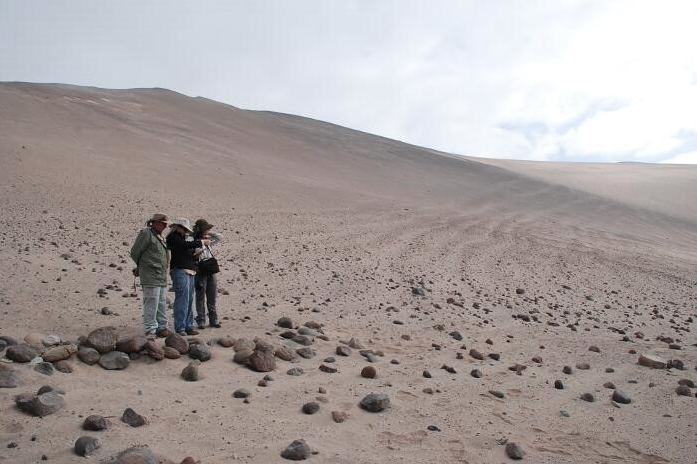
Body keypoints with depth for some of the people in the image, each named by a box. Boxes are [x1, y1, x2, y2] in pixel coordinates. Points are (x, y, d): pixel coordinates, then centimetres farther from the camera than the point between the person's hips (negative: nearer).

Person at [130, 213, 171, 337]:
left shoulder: (159, 237, 19)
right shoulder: (146, 233, -8)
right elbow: (135, 252, -7)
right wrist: (142, 266, 7)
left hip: (162, 277, 9)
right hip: (151, 277, -9)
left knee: (162, 304, 13)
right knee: (151, 304, -7)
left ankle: (162, 327, 21)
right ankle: (150, 330, -2)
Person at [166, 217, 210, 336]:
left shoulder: (183, 237, 23)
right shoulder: (172, 237, -3)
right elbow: (185, 245, -17)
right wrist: (202, 242, -10)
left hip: (189, 272, 9)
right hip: (179, 271, -9)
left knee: (189, 301, 8)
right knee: (182, 300, -11)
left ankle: (188, 326, 13)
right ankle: (180, 328, -8)